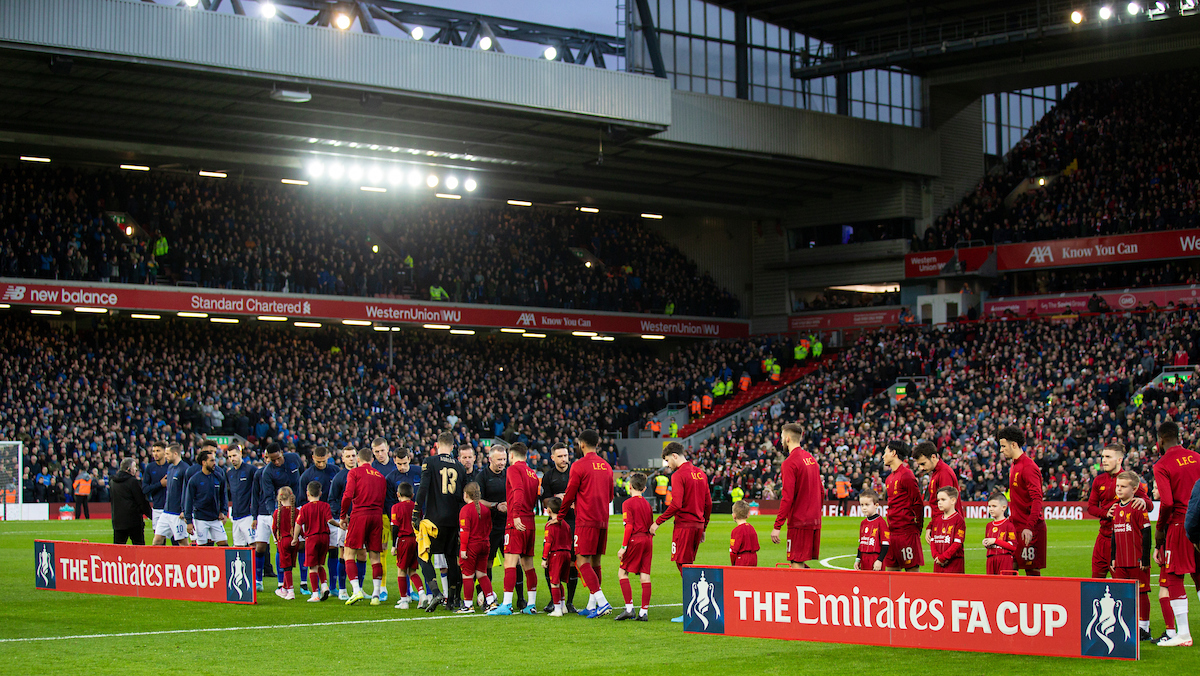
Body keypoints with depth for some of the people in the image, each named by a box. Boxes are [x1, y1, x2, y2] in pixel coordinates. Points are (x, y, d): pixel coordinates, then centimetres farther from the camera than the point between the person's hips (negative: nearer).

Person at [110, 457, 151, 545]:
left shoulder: (114, 482, 10)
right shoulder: (133, 481, -11)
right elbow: (142, 501, -9)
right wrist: (151, 514, 0)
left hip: (117, 520, 6)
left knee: (117, 545, 6)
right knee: (139, 544, 0)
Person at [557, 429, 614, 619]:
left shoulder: (579, 466, -8)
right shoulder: (606, 466, 12)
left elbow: (569, 495, -3)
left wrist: (560, 515, 12)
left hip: (586, 521, -7)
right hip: (602, 521, 7)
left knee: (583, 562, -7)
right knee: (595, 563, 12)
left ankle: (602, 602, -20)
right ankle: (592, 606, 14)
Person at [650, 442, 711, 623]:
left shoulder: (678, 475, -11)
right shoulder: (700, 473, 13)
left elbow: (676, 505, -19)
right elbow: (708, 503, 15)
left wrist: (658, 522, -11)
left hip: (684, 525, -8)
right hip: (698, 525, 8)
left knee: (684, 566, -4)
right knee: (688, 565, 14)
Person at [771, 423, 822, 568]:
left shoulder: (789, 463, -13)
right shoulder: (811, 458, 13)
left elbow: (787, 498, -18)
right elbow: (820, 492, 19)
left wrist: (777, 527, -16)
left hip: (798, 522, -8)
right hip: (814, 520, 8)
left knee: (796, 564, -6)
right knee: (800, 563, 13)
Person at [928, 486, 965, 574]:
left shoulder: (959, 520, -5)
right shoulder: (937, 520, 14)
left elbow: (957, 543, -11)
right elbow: (932, 541, 12)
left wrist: (943, 557, -15)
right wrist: (936, 556, -6)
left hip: (954, 563, -6)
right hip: (938, 563, 6)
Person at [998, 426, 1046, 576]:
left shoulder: (1028, 467, -15)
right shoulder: (1014, 465, 15)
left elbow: (1037, 500, -21)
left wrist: (1029, 527, -27)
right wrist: (1011, 519, 17)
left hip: (1030, 529, -9)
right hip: (1016, 526, 9)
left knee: (1032, 569, -5)